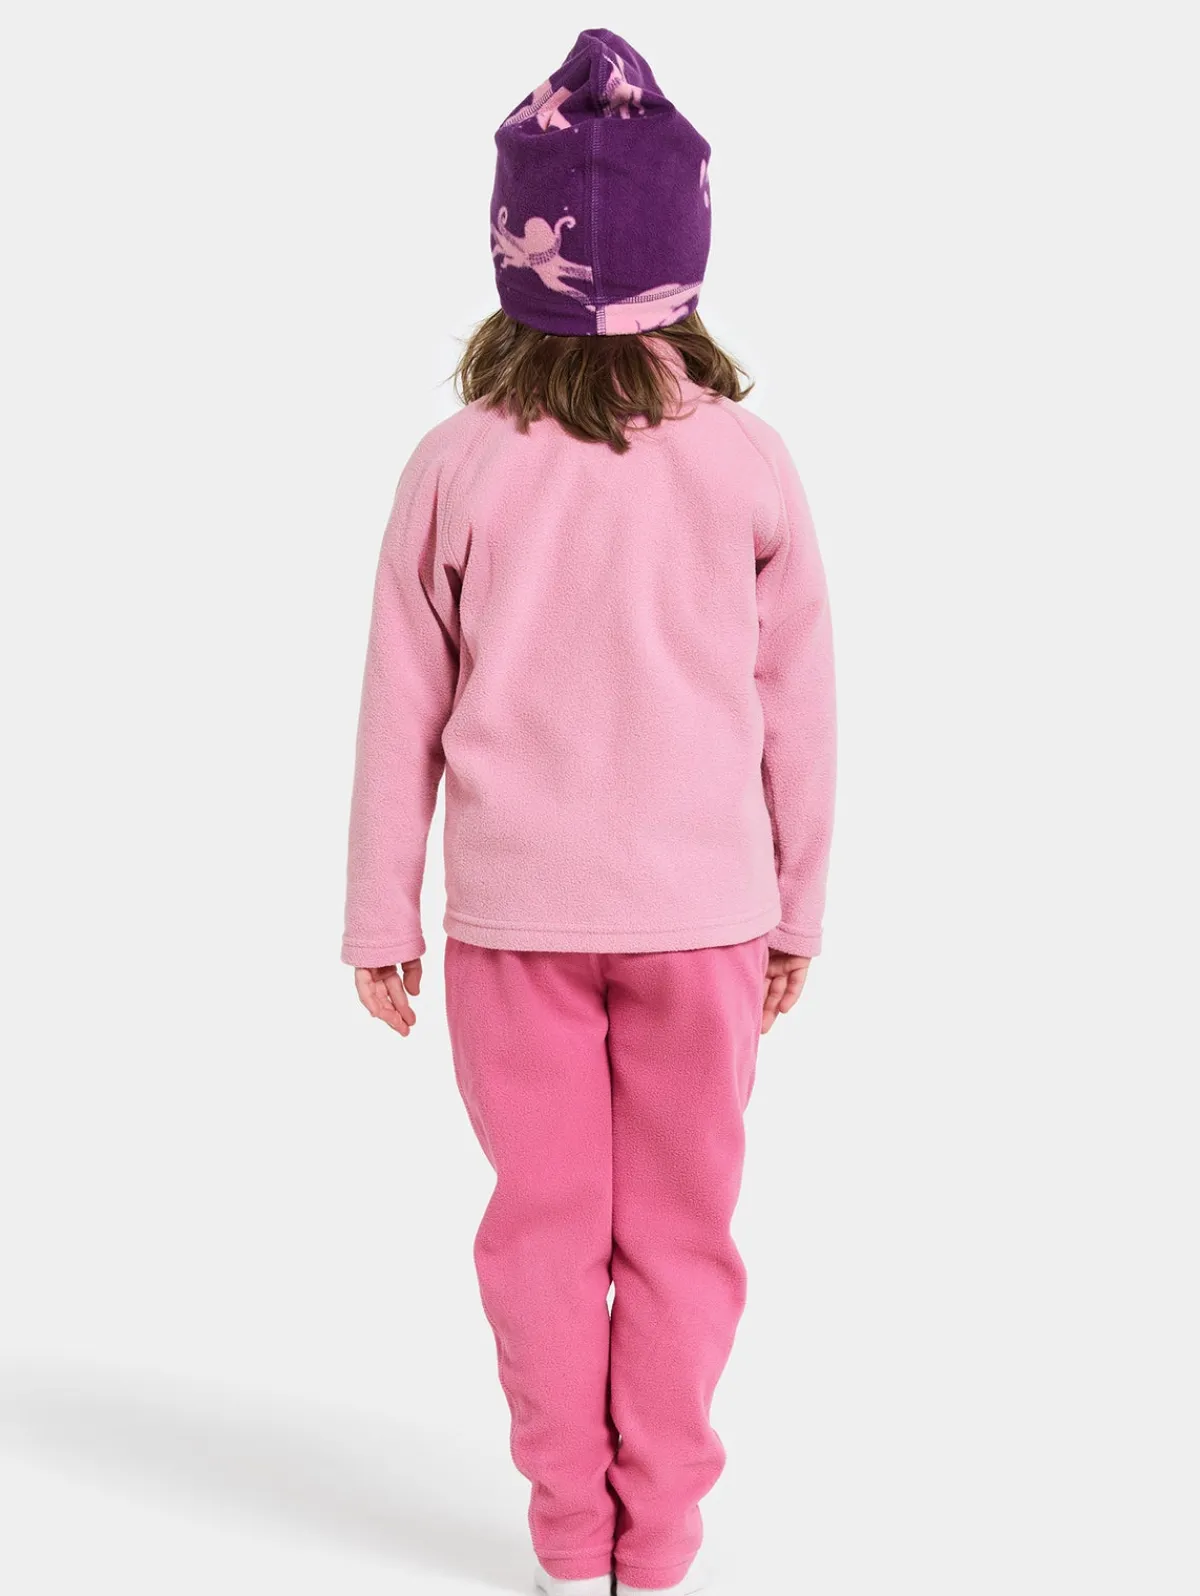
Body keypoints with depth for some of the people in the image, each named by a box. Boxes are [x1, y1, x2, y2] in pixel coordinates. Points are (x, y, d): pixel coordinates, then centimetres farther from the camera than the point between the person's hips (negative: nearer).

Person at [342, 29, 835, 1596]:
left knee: (545, 1227, 13)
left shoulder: (456, 466, -8)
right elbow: (797, 706, 0)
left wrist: (380, 920, 8)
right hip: (701, 909, 0)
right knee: (681, 1235, 12)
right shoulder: (748, 463, -7)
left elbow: (403, 710, -3)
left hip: (513, 910, 0)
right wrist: (800, 909, 12)